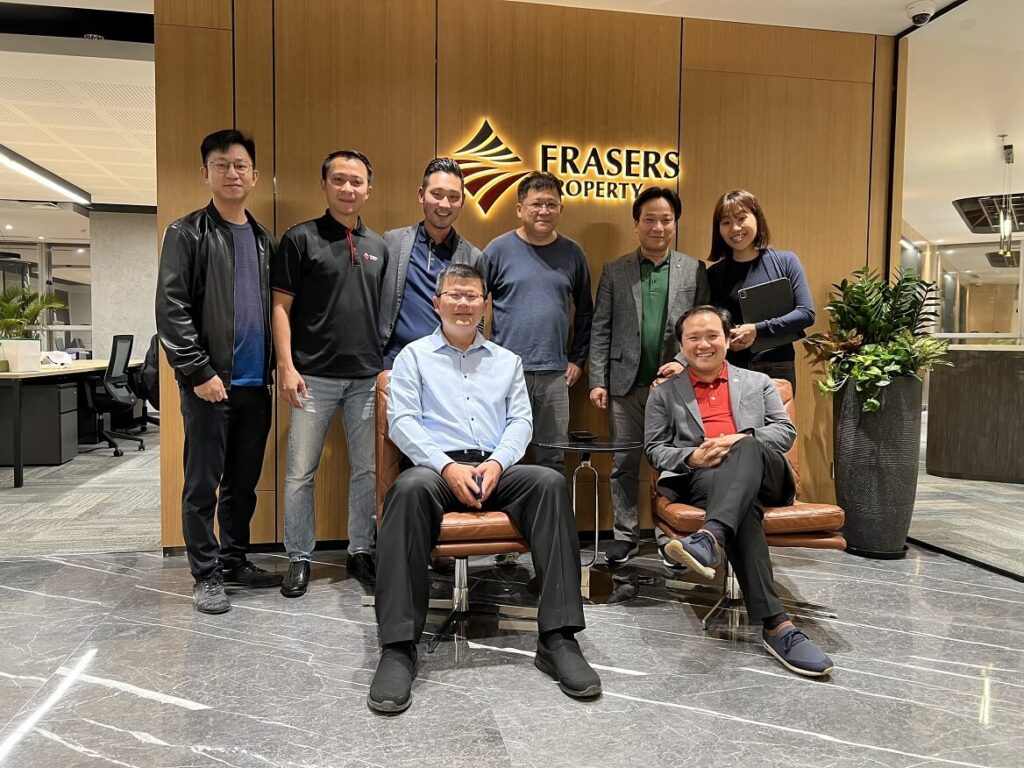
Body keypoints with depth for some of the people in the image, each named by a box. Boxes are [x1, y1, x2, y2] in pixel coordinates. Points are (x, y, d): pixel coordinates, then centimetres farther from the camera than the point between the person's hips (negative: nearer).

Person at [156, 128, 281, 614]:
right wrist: (198, 372, -14)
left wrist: (274, 367, 8)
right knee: (203, 485, 3)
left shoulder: (263, 240, 14)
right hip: (210, 383, -5)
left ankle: (235, 562, 27)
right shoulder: (186, 234, -2)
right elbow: (171, 310, -9)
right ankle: (206, 575, 16)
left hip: (255, 383, 5)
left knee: (244, 481, 13)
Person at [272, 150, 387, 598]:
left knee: (367, 469, 9)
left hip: (367, 377, 4)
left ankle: (361, 551, 23)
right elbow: (281, 306, -3)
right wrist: (286, 366, -12)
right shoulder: (301, 238, 0)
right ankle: (299, 558, 16)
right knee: (300, 471, 2)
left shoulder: (378, 246, 13)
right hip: (314, 376, -4)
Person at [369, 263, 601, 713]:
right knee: (410, 489, -38)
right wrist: (448, 467, -14)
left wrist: (496, 463, -10)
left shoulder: (507, 361, 23)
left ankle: (558, 639, -29)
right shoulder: (414, 356, 15)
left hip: (496, 469, 2)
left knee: (550, 482, -29)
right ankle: (398, 647, -35)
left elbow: (520, 421, 11)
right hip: (437, 466, -2)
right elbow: (402, 421, 1)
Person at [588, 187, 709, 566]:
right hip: (626, 383, 0)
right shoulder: (615, 271, 5)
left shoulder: (694, 270, 5)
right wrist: (597, 381, -3)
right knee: (624, 464, 8)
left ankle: (671, 535, 22)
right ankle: (626, 535, 20)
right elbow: (600, 330, 2)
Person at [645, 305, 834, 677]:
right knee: (744, 507, -37)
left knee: (747, 450, -36)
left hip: (764, 474, 1)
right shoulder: (664, 394, 21)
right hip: (702, 478, -1)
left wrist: (741, 440, -9)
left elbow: (786, 432, 12)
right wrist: (692, 456, -10)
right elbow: (654, 449, 13)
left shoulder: (758, 382, 24)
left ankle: (712, 537, -58)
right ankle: (776, 624, -47)